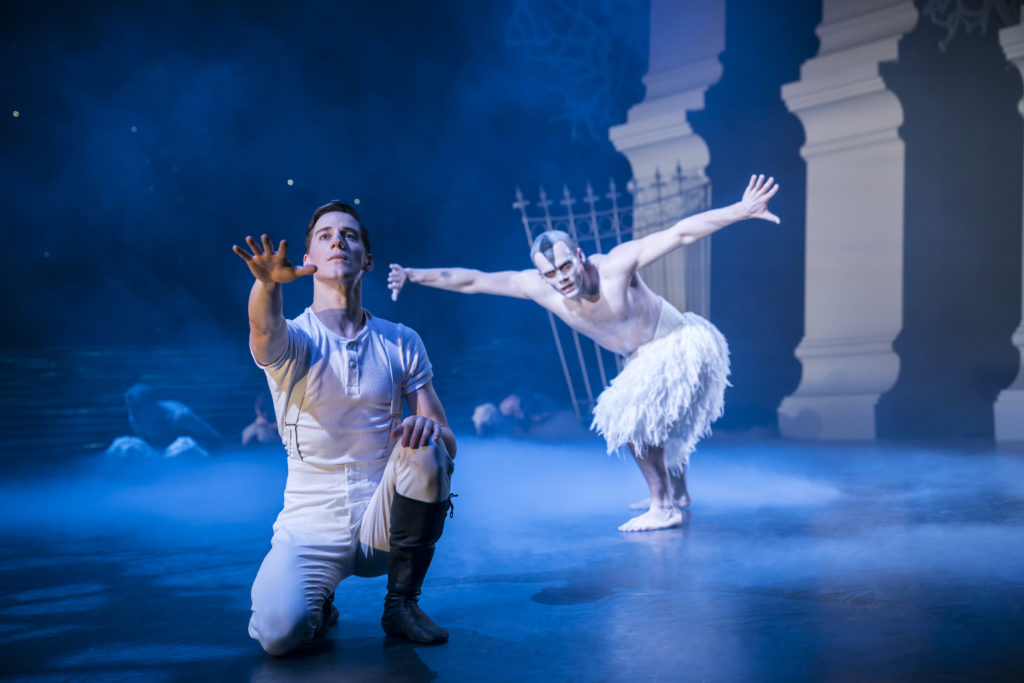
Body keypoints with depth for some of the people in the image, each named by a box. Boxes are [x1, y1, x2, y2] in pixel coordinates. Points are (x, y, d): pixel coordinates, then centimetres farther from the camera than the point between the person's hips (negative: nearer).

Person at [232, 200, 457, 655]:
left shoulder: (402, 344, 5)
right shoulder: (291, 339, -2)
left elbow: (448, 443, 2)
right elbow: (265, 326, -28)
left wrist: (429, 429, -23)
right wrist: (268, 281, -52)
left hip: (382, 520, 2)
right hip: (310, 527, -2)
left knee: (424, 448, -28)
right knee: (279, 632, -29)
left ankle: (402, 603, -8)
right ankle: (319, 605, 11)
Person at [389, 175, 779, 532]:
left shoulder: (615, 265, -31)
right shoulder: (537, 287, -16)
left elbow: (682, 232, -34)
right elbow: (473, 281, -11)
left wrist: (742, 210, -41)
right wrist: (415, 276, -12)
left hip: (683, 344, -7)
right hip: (646, 358, 8)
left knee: (630, 417, -18)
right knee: (648, 420, 23)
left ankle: (664, 508, -8)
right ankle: (677, 493, 46)